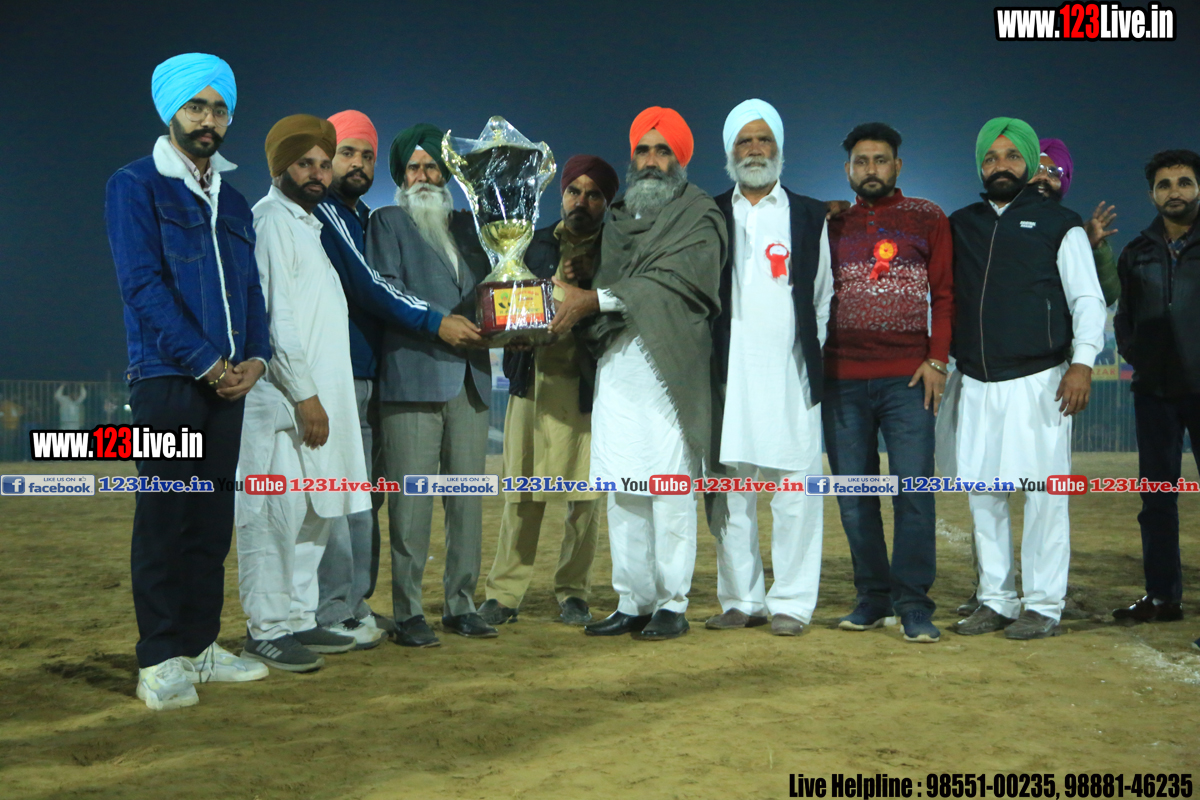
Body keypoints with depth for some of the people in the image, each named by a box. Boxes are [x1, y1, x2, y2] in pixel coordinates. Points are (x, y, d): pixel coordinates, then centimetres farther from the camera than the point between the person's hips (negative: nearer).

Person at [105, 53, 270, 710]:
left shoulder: (232, 201, 19)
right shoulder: (135, 186, 0)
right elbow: (143, 285, -10)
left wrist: (254, 358, -2)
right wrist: (206, 362, -13)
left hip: (227, 382, 6)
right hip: (167, 380, -6)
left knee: (212, 519, 8)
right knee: (164, 517, -4)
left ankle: (200, 646, 16)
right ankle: (160, 661, 2)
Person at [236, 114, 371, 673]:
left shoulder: (307, 225, 22)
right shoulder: (270, 220, -6)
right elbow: (273, 316, -16)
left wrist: (319, 394, 14)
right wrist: (305, 395, -19)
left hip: (319, 397, 10)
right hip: (282, 400, -10)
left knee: (317, 512, 11)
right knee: (275, 513, -6)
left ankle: (298, 619, 20)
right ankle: (266, 630, 2)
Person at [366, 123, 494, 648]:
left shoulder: (466, 225, 23)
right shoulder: (387, 222, 9)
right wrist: (440, 324, -14)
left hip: (469, 377, 5)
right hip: (412, 374, -5)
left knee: (467, 496, 4)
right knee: (411, 496, -6)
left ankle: (460, 605, 12)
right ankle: (408, 612, 0)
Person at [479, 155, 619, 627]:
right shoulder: (536, 245, 17)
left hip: (588, 384, -2)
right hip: (533, 379, 2)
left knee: (585, 492, -1)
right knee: (521, 490, 0)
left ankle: (574, 593, 10)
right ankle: (504, 594, 7)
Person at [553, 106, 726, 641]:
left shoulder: (699, 216, 3)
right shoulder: (617, 217, 24)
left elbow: (672, 282, -12)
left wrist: (594, 300, -14)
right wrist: (573, 300, 1)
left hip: (668, 368, -6)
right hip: (616, 367, 6)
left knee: (671, 488, -5)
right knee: (622, 493, 5)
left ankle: (672, 605, 4)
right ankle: (632, 603, 13)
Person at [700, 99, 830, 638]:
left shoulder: (810, 215, 14)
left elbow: (824, 296, 13)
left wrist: (813, 356, 4)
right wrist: (707, 360, 5)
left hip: (790, 372, -1)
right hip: (728, 372, 1)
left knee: (796, 489, -4)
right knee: (729, 493, 2)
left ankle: (791, 603, 5)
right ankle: (741, 600, 12)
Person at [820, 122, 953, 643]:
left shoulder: (928, 219, 9)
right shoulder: (832, 222, 15)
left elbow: (944, 293, 5)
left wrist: (937, 359, -6)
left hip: (908, 376, -2)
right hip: (842, 378, 3)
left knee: (913, 490, -7)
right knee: (853, 493, 5)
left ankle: (913, 603, 0)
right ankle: (872, 598, 14)